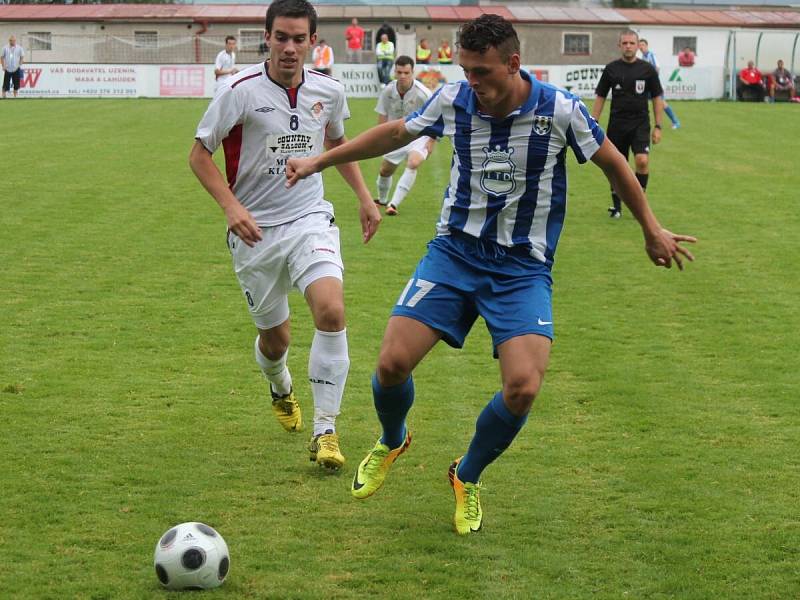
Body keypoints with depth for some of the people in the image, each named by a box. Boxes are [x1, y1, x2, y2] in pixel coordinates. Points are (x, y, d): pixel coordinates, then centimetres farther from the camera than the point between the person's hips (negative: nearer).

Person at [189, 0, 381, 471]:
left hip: (310, 220, 2)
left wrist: (364, 195, 14)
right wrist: (231, 206, -19)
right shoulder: (242, 91, -13)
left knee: (331, 309, -23)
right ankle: (281, 388, 48)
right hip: (255, 231, -2)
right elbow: (200, 154, -6)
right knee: (275, 337, 8)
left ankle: (325, 431, -14)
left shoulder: (329, 91, 0)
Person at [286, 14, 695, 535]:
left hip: (523, 268, -2)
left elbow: (612, 162, 4)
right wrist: (319, 162, 16)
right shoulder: (453, 100, -6)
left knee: (523, 388, -19)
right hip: (454, 253, 2)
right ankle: (392, 442, 25)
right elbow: (395, 134, 13)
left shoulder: (560, 110, -13)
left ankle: (468, 478, 11)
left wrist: (652, 229, 13)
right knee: (392, 363, -12)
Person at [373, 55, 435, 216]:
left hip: (419, 136, -4)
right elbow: (383, 116, 3)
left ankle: (393, 204, -33)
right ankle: (381, 200, 45)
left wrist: (431, 142, -13)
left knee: (413, 163, -31)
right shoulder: (388, 91, -12)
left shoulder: (423, 93, -22)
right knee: (385, 171, 13)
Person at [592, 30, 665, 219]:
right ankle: (616, 206, 21)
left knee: (642, 160, -20)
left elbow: (657, 98, 5)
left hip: (640, 123, -1)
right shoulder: (611, 69, 3)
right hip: (617, 124, 1)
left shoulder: (647, 69, 1)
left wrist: (658, 127, 1)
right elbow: (600, 97, 9)